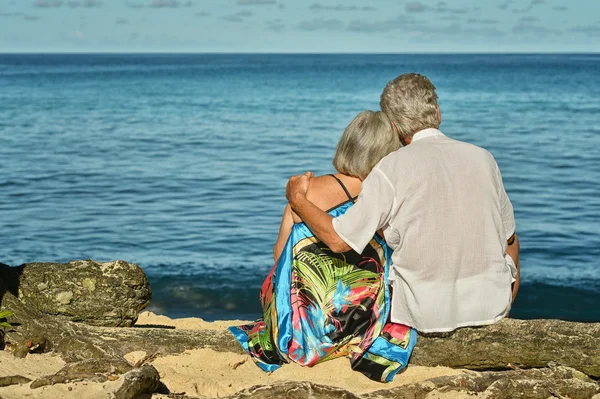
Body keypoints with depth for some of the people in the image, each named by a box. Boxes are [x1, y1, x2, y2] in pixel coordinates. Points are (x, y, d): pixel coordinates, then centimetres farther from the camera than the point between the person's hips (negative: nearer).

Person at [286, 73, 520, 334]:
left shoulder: (392, 170, -13)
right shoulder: (482, 158, 0)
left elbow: (339, 240, -14)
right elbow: (509, 237, 9)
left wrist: (298, 199, 3)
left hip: (428, 314, -3)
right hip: (492, 304, 3)